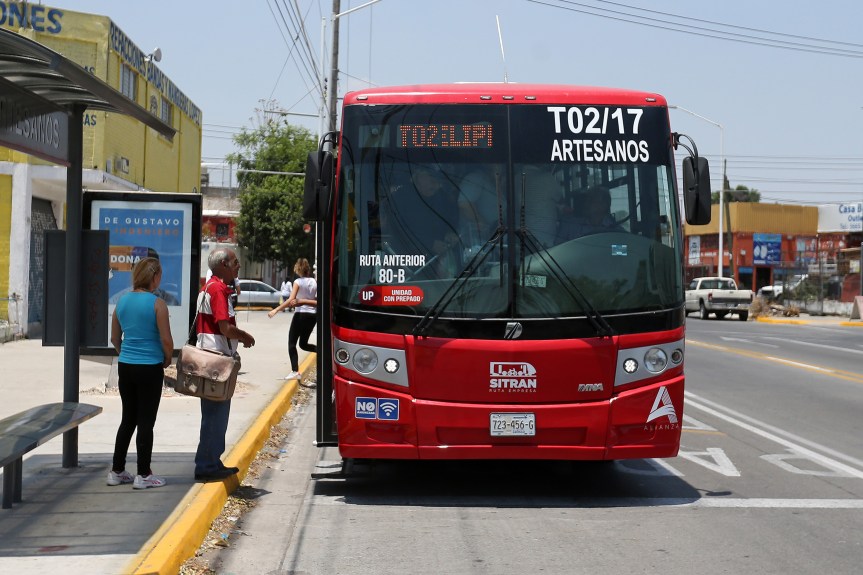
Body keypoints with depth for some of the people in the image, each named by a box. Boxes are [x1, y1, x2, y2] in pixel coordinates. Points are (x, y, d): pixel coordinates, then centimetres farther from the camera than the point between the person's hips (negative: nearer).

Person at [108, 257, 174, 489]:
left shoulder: (122, 301, 5)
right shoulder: (157, 304, -13)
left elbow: (115, 338, 12)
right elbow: (166, 340, -13)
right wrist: (168, 360, 4)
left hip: (125, 366, 6)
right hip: (150, 368, -6)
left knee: (128, 419, 16)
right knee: (146, 421, 3)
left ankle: (116, 471, 20)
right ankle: (143, 475, 8)